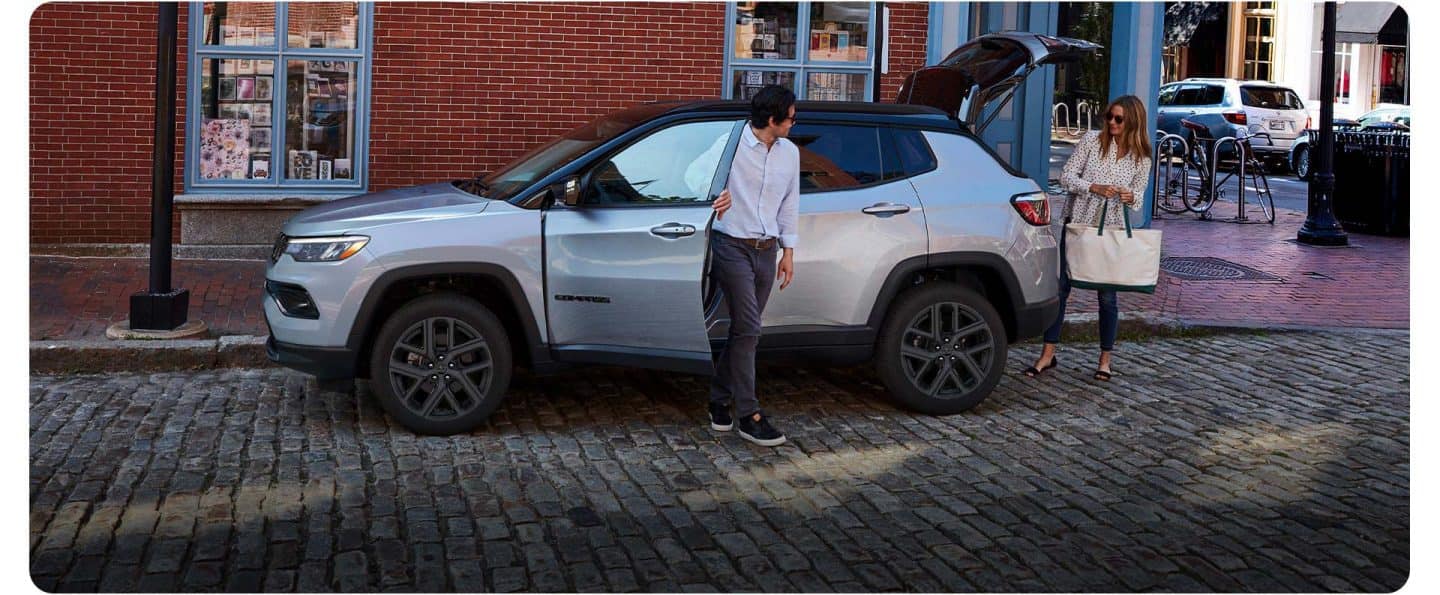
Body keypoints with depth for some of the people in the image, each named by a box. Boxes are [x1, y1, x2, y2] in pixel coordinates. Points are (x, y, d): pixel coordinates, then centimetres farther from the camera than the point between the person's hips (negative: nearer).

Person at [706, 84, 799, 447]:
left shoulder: (789, 152, 10)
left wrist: (788, 250, 17)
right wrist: (712, 198, -23)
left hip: (766, 251, 6)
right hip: (732, 245, -6)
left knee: (744, 330, 9)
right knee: (748, 329, -11)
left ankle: (720, 399, 23)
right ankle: (749, 415, -8)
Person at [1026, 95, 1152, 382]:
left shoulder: (1141, 157, 1)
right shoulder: (1092, 140, -3)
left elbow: (1139, 194, 8)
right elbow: (1066, 176, -4)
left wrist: (1131, 197, -16)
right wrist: (1094, 188, -20)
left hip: (1111, 229, 0)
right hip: (1077, 222, 0)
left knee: (1107, 295, 3)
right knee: (1061, 287, 1)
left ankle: (1105, 359, 17)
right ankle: (1048, 355, 10)